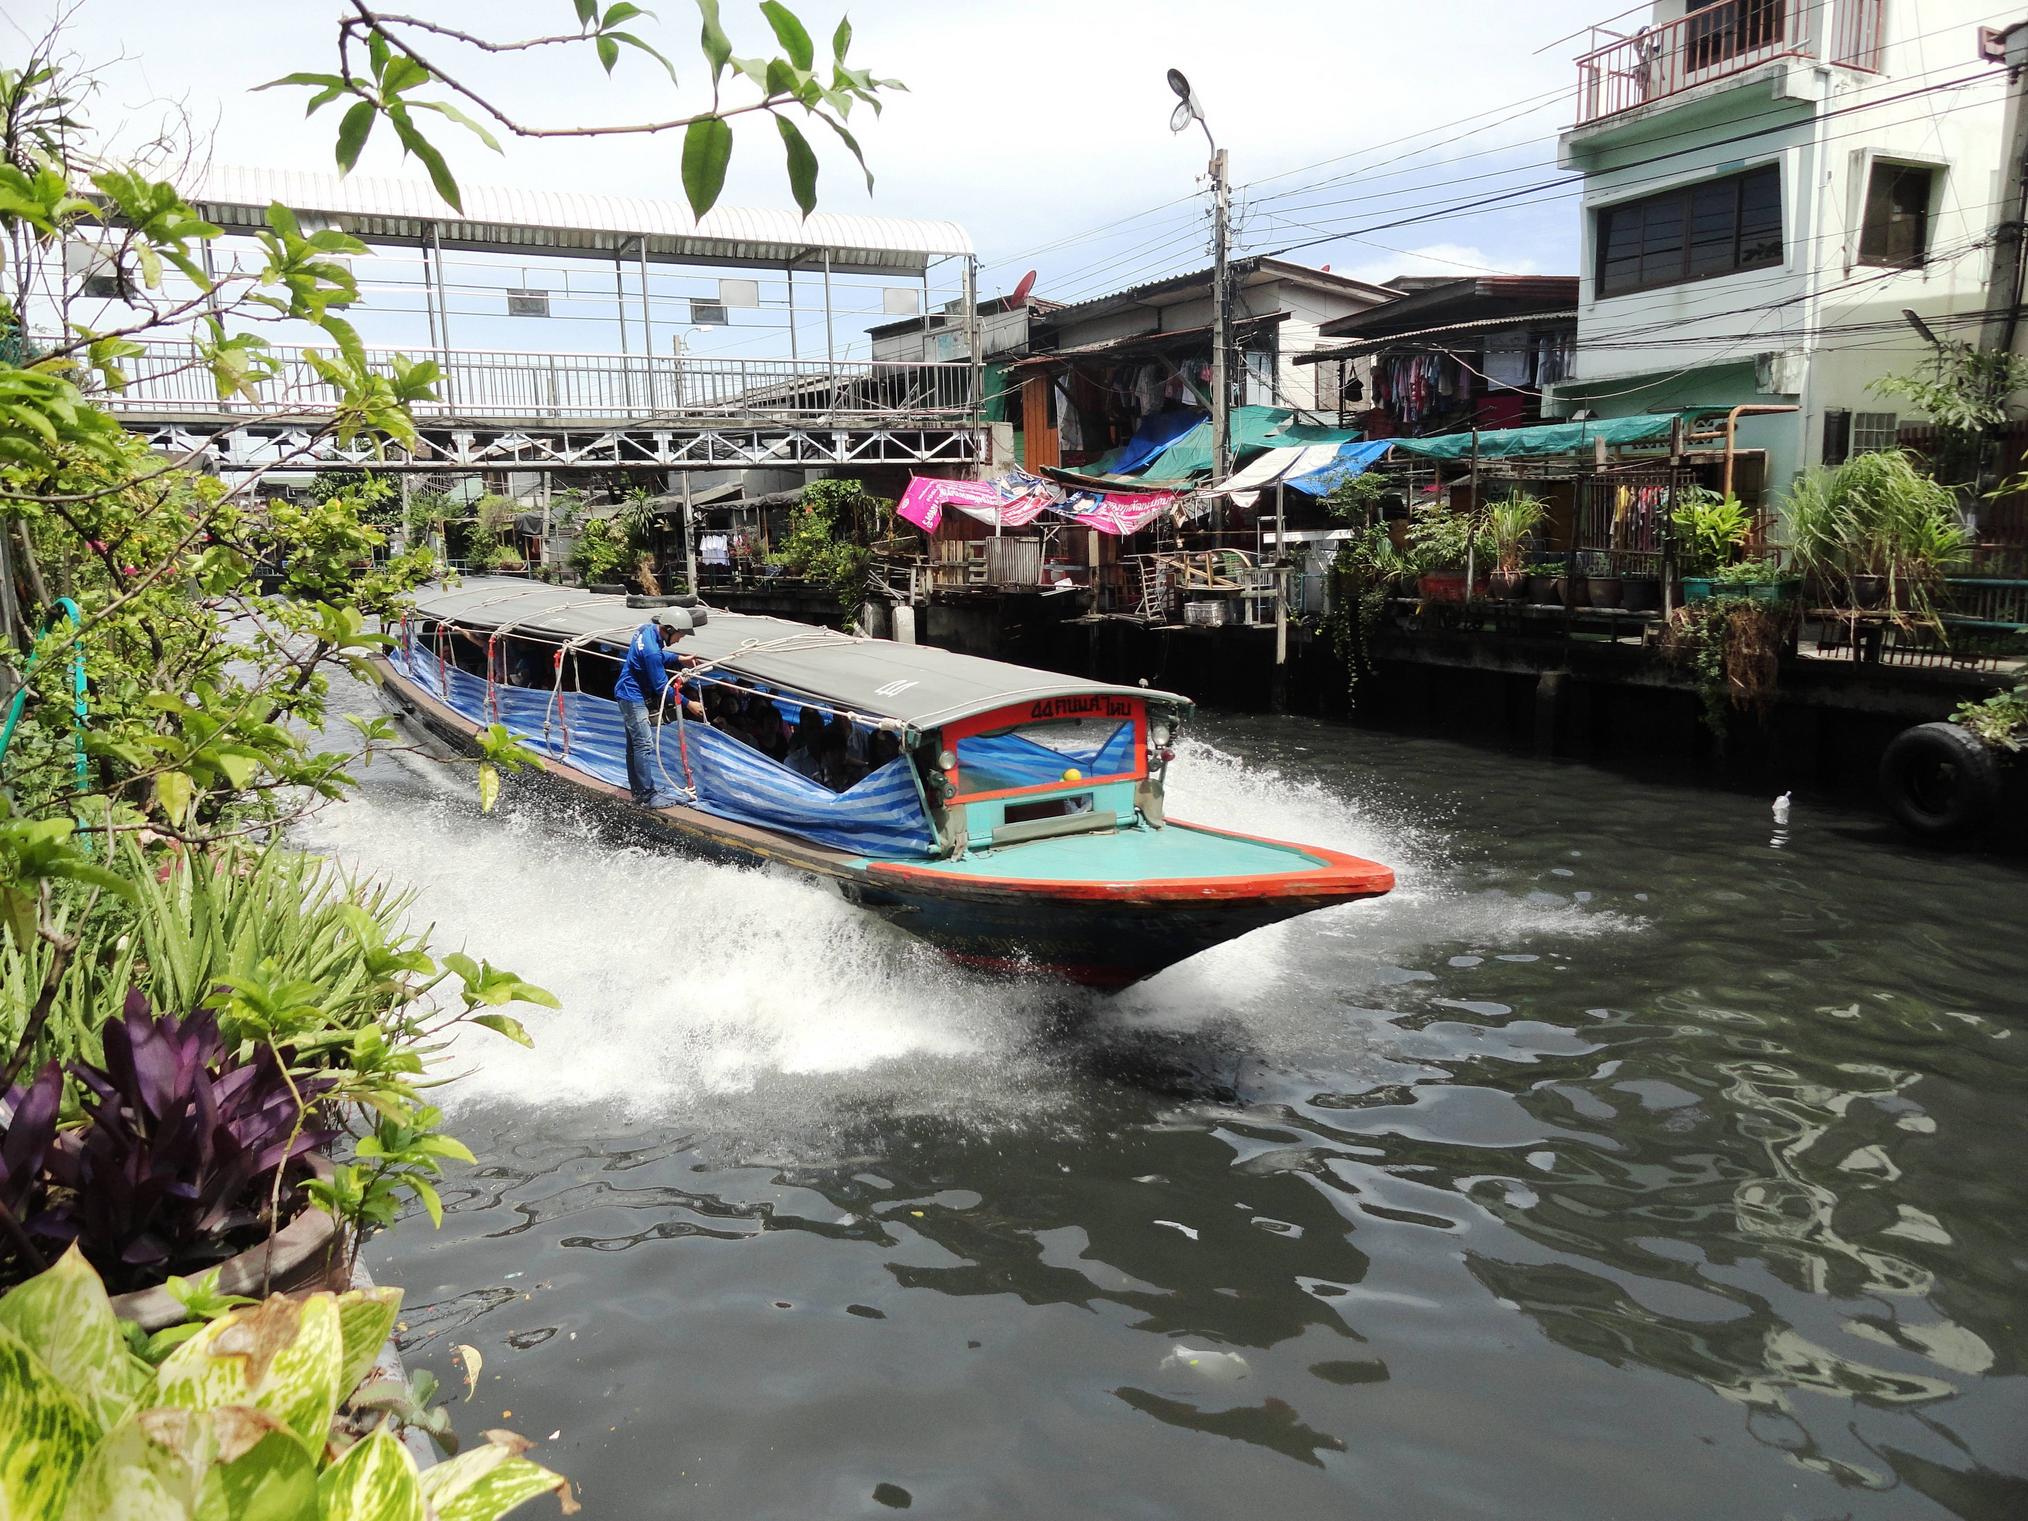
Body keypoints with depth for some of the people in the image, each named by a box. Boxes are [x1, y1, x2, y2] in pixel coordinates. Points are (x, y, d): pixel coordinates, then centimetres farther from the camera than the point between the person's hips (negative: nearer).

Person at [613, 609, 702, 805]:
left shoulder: (648, 629, -2)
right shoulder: (651, 650, -30)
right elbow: (661, 686, -24)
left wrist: (678, 659, 5)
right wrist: (688, 703, -18)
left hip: (629, 695, 10)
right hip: (633, 698, -10)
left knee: (634, 744, 16)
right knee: (645, 746, -9)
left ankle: (637, 791, 26)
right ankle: (647, 798, -8)